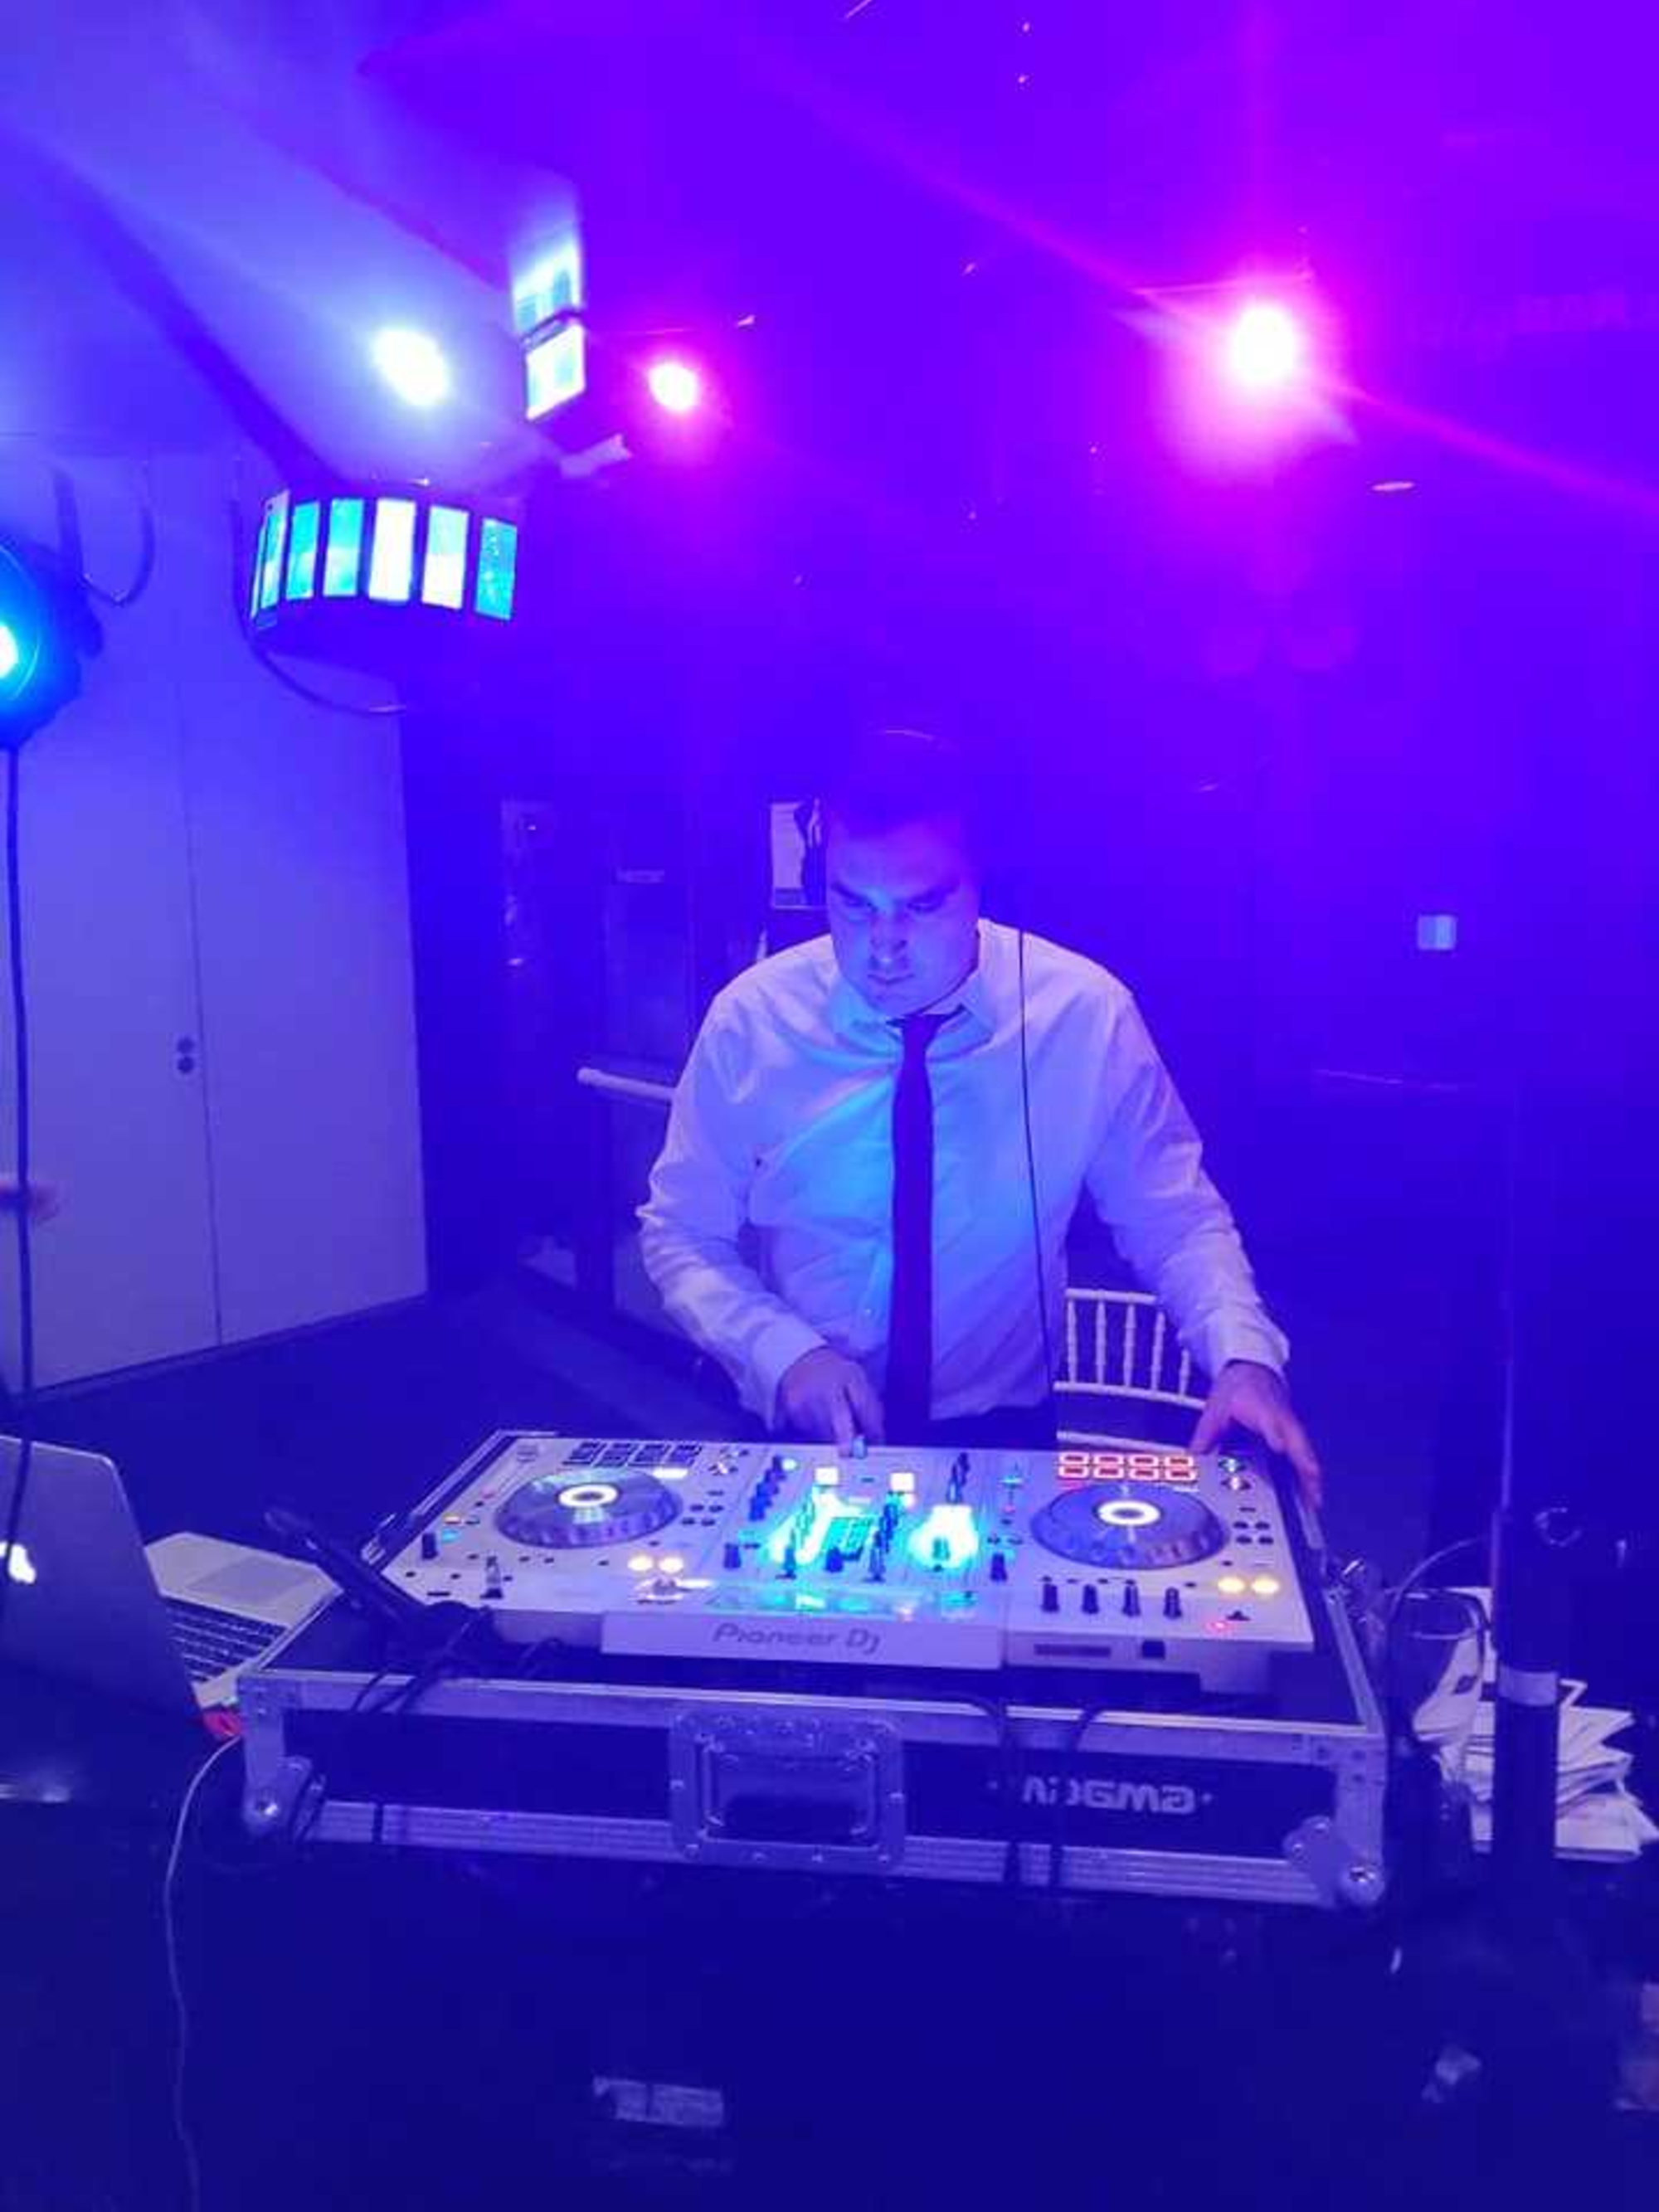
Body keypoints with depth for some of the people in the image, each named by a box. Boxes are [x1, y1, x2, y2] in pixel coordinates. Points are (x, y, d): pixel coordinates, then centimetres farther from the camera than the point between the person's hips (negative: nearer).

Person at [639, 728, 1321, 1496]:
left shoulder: (1088, 1013, -7)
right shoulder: (750, 1017, -7)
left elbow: (1178, 1222, 1)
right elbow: (681, 1240, 0)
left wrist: (1242, 1355, -17)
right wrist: (787, 1352, -16)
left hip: (1002, 1441, 0)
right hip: (800, 1440, 1)